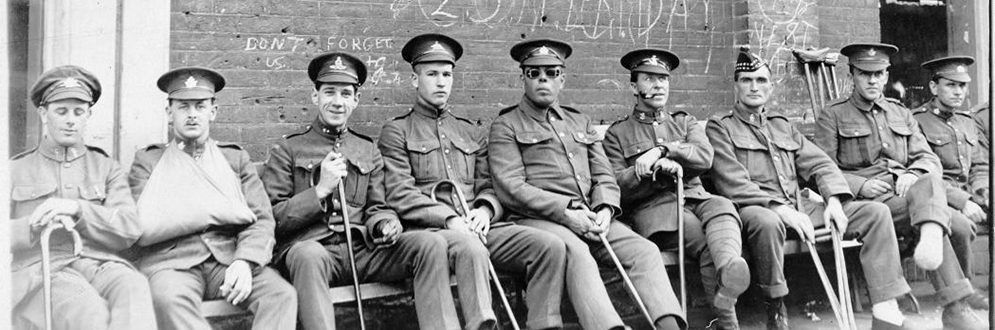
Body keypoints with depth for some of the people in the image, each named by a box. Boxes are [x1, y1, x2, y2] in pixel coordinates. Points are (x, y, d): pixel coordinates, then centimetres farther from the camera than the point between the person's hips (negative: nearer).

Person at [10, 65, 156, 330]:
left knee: (134, 289, -38)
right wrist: (39, 225, -11)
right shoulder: (15, 170, 22)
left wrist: (77, 209, -10)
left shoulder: (107, 168, 22)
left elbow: (129, 231, 6)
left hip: (101, 265, 1)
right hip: (39, 271, -1)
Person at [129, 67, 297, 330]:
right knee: (170, 299, -36)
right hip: (171, 262, -2)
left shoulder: (235, 158, 18)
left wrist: (244, 261, -15)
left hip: (229, 258, 2)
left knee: (282, 294, -27)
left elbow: (261, 220, 7)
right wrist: (216, 212, -4)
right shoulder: (147, 161, 13)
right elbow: (142, 229, -3)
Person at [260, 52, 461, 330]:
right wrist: (320, 190, -9)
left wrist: (386, 224, -6)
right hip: (310, 248, -3)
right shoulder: (287, 150, 8)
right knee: (308, 255, -40)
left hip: (361, 250, 4)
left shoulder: (369, 151, 20)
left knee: (430, 243, -20)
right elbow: (271, 218, 2)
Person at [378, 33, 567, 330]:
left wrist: (484, 210, -7)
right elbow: (400, 194, -2)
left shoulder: (473, 133, 26)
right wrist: (450, 219, -16)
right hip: (429, 228, -5)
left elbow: (489, 186, 19)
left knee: (551, 245, -20)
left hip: (478, 225, 5)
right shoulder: (396, 132, 11)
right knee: (470, 247, -40)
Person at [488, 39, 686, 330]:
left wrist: (605, 209, -5)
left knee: (645, 250, -19)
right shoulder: (505, 126, 8)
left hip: (591, 217, 5)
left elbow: (603, 175, 19)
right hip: (537, 219, -5)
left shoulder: (580, 121, 26)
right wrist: (566, 213, -15)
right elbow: (510, 188, -5)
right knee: (575, 251, -36)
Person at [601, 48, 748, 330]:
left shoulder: (685, 122, 26)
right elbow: (617, 187, 3)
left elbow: (705, 157, 4)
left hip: (695, 198, 3)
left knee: (721, 206, -35)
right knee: (707, 240, -32)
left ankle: (730, 269, -63)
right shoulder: (618, 133, 17)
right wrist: (657, 167, -11)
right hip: (651, 209, -2)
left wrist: (661, 150, -9)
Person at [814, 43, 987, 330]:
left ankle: (930, 240, -50)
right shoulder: (832, 116, 9)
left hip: (906, 191, 6)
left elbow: (928, 158, 15)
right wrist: (860, 185, -16)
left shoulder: (902, 114, 24)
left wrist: (913, 176, -9)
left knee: (929, 182, -31)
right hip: (866, 199, -6)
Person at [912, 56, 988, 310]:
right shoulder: (916, 122, -4)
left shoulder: (967, 121, 21)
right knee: (961, 225, -34)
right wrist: (961, 201, -20)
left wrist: (982, 194, -1)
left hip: (969, 196, 7)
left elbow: (980, 167, 21)